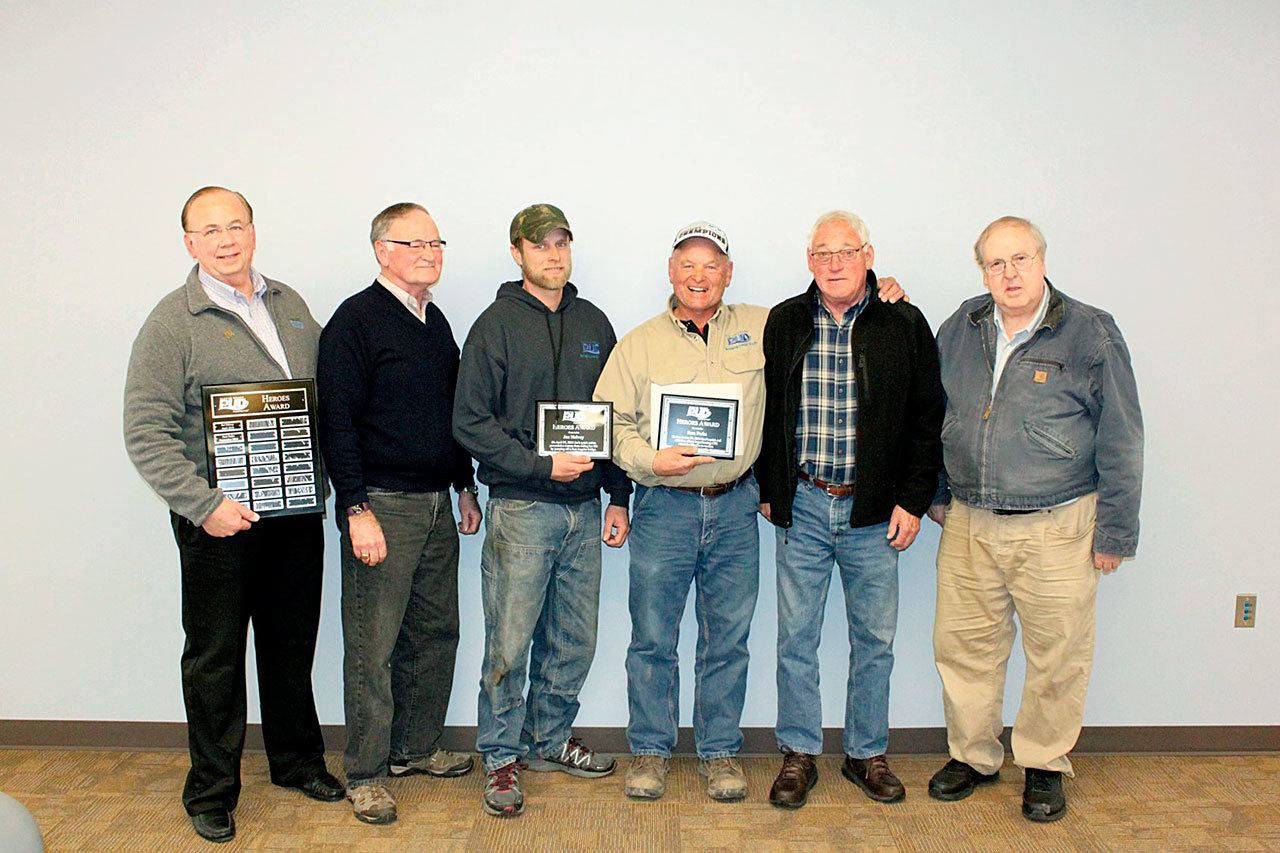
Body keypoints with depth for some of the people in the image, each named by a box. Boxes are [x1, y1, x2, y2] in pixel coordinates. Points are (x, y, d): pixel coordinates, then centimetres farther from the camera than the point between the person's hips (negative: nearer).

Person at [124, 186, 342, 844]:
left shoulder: (290, 305, 9)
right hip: (218, 520, -4)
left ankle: (297, 761, 36)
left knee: (293, 647, 17)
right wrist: (204, 505, -20)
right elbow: (146, 433, -12)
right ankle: (211, 789, 25)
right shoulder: (173, 322, -8)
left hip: (296, 513, 5)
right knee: (215, 657, 8)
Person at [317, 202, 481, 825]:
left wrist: (465, 487, 19)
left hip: (437, 505, 8)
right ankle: (366, 773, 14)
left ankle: (418, 746, 29)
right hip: (382, 506, -7)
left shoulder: (435, 322, 15)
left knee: (435, 632, 13)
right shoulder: (355, 321, -9)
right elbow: (337, 423, -13)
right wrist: (357, 510, -18)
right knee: (373, 645, 0)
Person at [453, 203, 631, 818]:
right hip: (522, 509, -5)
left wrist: (617, 498, 10)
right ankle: (501, 756, 18)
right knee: (510, 642, 1)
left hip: (584, 510, 5)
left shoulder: (593, 324, 12)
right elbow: (470, 422, -8)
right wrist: (542, 466, -15)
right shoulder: (497, 324, -3)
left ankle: (549, 741, 30)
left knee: (574, 642, 12)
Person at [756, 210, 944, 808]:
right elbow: (763, 412, 9)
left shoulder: (905, 326, 0)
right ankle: (798, 754, 22)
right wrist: (767, 489, 6)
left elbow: (928, 419, 2)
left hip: (875, 512, 0)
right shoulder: (782, 323, 4)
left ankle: (868, 754, 27)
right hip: (802, 506, 1)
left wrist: (913, 501, -3)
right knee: (796, 639, 7)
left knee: (875, 640, 10)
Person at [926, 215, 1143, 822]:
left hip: (1056, 528, -3)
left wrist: (1114, 532, -3)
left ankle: (1043, 765, 29)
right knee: (963, 644, 10)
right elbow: (933, 415, 18)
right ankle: (973, 756, 30)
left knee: (1057, 655, 7)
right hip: (968, 524, 3)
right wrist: (935, 493, 18)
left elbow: (1120, 441, -2)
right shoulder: (961, 329, 6)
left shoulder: (1090, 334, -4)